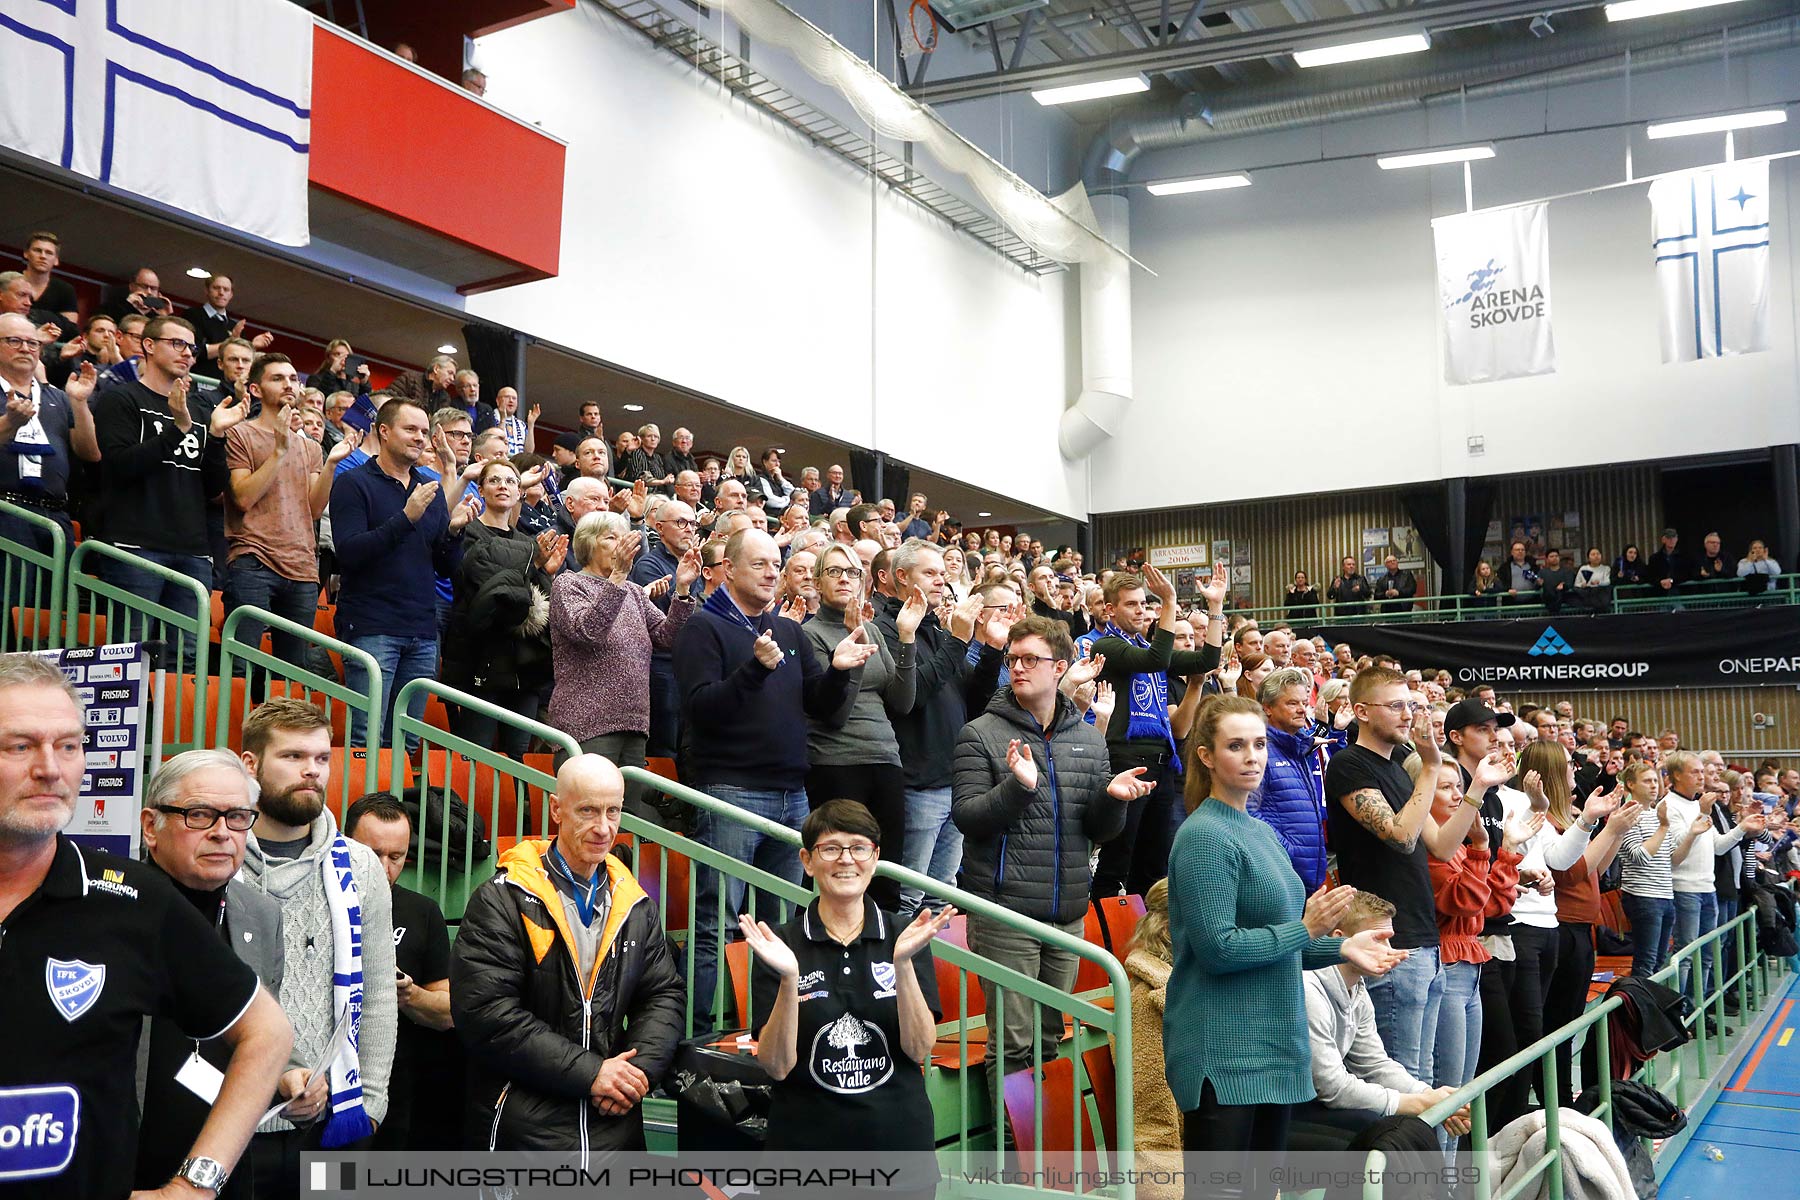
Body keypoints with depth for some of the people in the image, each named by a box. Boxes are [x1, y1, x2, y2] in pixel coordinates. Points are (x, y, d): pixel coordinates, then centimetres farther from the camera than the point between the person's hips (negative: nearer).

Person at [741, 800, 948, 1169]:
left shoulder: (906, 936, -1)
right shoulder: (779, 944, -5)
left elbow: (919, 1049, -9)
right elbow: (777, 1066, -10)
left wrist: (903, 962, -21)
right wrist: (788, 980, -24)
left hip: (899, 1138, 1)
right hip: (805, 1140, -1)